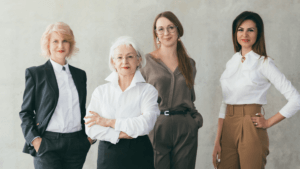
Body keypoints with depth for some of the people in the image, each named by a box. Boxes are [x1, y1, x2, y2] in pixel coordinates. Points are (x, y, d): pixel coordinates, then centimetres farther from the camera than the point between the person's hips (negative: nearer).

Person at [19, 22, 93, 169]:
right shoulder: (35, 73, 4)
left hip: (76, 145, 4)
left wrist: (89, 135, 9)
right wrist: (34, 139, -9)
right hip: (47, 145, -3)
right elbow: (25, 112, 3)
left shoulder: (80, 74, 15)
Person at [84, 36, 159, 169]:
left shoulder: (148, 91, 0)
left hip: (139, 155, -1)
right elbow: (91, 129, -2)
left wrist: (108, 122, -9)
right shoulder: (100, 91, 6)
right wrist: (120, 134, -13)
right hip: (108, 155, 1)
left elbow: (146, 124, -14)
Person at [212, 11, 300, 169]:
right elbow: (225, 103, 12)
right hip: (228, 130, 5)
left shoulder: (264, 63, -5)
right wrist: (217, 141, 5)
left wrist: (268, 122, -5)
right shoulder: (232, 63, 12)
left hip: (251, 129, -5)